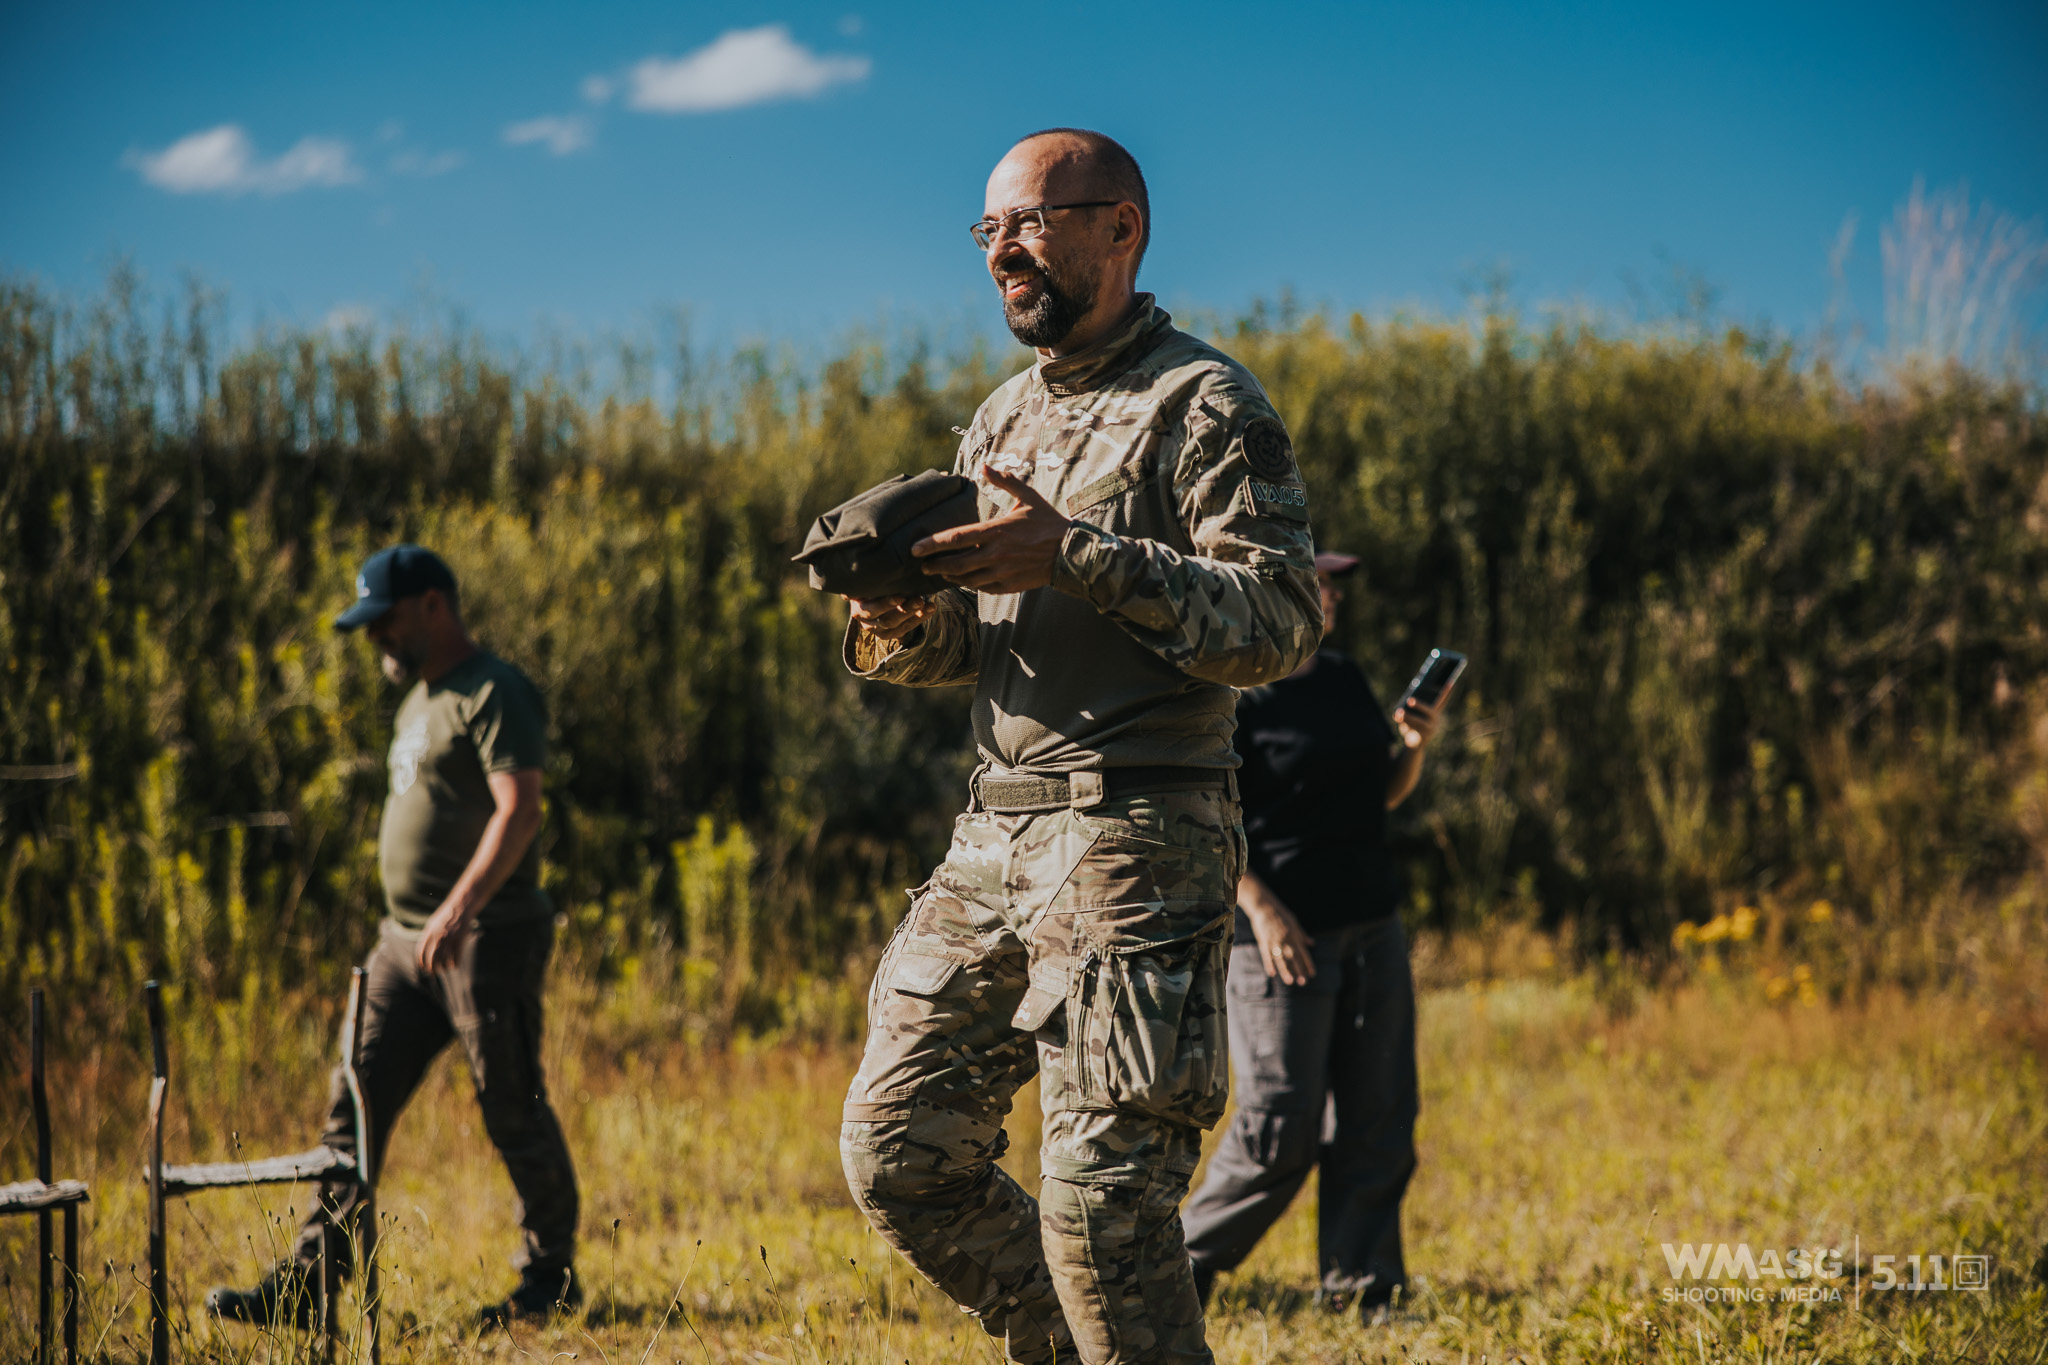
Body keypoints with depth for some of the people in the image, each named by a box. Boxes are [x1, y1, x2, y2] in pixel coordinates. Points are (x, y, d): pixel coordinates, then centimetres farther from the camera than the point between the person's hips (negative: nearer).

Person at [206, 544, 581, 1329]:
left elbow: (520, 808, -23)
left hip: (486, 936, -9)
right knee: (358, 1103, 2)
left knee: (513, 1111, 0)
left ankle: (552, 1278, 14)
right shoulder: (421, 701, 19)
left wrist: (460, 907, -33)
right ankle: (307, 1287, 0)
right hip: (406, 940, 9)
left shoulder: (494, 696, -12)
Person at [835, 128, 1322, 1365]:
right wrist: (901, 630, -1)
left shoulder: (1203, 406, -4)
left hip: (1136, 839, -8)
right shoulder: (1005, 422, 20)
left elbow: (1280, 623, -13)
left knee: (1102, 1195, -12)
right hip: (996, 835, 8)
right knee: (897, 1148, 5)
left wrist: (1078, 555, -21)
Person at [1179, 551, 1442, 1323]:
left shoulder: (1343, 679, 13)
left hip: (1371, 931, 8)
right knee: (1281, 1133, -7)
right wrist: (1259, 905, -22)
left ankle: (1361, 1289, 11)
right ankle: (1189, 1261, 11)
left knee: (1378, 1122, 5)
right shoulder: (1230, 697, -11)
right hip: (1284, 936, -8)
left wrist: (1414, 748, 2)